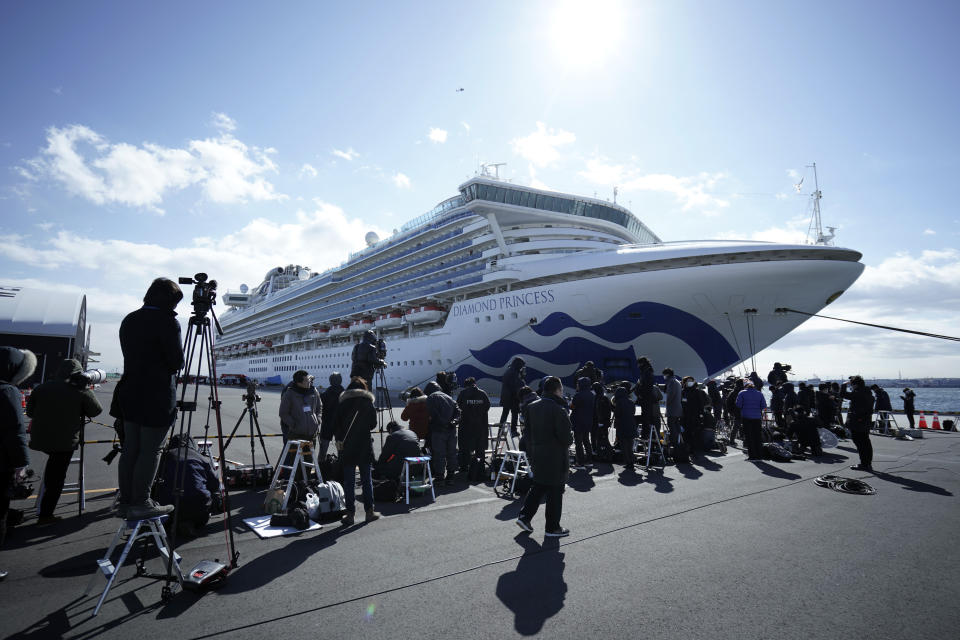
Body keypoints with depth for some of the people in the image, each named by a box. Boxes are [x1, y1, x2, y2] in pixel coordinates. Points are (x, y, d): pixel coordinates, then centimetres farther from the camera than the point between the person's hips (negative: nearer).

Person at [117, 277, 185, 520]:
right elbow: (177, 361, -13)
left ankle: (125, 501, 23)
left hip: (130, 395, 8)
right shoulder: (167, 321, -14)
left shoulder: (129, 320, 11)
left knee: (130, 448, 14)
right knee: (151, 450, 0)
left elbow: (130, 355, 16)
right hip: (157, 397, -8)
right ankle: (140, 504, 5)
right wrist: (169, 365, 7)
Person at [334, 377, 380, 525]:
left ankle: (350, 514, 7)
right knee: (366, 479, 9)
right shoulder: (368, 402, 0)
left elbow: (337, 424, -4)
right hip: (365, 446, 0)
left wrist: (339, 440, 2)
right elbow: (373, 424, 5)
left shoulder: (343, 403, 0)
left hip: (347, 446, 0)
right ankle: (369, 511, 14)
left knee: (349, 481, 5)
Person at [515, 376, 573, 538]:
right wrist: (570, 438, 2)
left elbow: (528, 432, 8)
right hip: (555, 458, -6)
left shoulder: (532, 407, 2)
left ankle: (524, 516, 18)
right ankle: (552, 528, 17)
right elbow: (567, 438, -19)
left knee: (537, 486, 22)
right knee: (555, 492, 7)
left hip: (536, 455, 6)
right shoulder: (558, 410, -20)